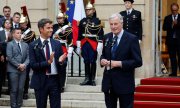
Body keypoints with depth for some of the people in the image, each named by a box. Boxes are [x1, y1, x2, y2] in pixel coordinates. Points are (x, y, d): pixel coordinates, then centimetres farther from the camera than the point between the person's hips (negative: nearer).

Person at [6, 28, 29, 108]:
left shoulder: (25, 45, 15)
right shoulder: (10, 44, 1)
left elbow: (28, 57, 9)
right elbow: (10, 57, -8)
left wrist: (24, 64, -9)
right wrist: (18, 65, -12)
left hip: (23, 70, 4)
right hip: (13, 70, -4)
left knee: (21, 89, 3)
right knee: (14, 89, -3)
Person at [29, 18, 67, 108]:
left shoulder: (57, 44, 6)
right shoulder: (33, 45, -4)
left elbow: (61, 61, 9)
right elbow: (33, 65, -10)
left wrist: (61, 61, -15)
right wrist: (47, 62, -23)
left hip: (55, 80, 2)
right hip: (41, 81, -2)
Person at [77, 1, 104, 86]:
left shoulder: (97, 21, -3)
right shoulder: (82, 21, 10)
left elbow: (100, 34, -7)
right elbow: (79, 34, 12)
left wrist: (99, 46, -13)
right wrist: (78, 46, 9)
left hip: (93, 44, -4)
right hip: (84, 44, 4)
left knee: (93, 62, 1)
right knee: (86, 61, 7)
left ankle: (92, 79, 8)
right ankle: (87, 79, 13)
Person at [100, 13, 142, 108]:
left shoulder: (132, 39, -10)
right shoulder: (107, 37, 8)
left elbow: (138, 61, -13)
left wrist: (119, 63, -21)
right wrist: (102, 60, -5)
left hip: (124, 83, -5)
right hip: (108, 82, 5)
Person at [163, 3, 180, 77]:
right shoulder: (167, 18, 10)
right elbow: (164, 28, -1)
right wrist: (172, 25, -14)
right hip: (170, 40, 2)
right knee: (172, 57, 3)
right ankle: (174, 72, 5)